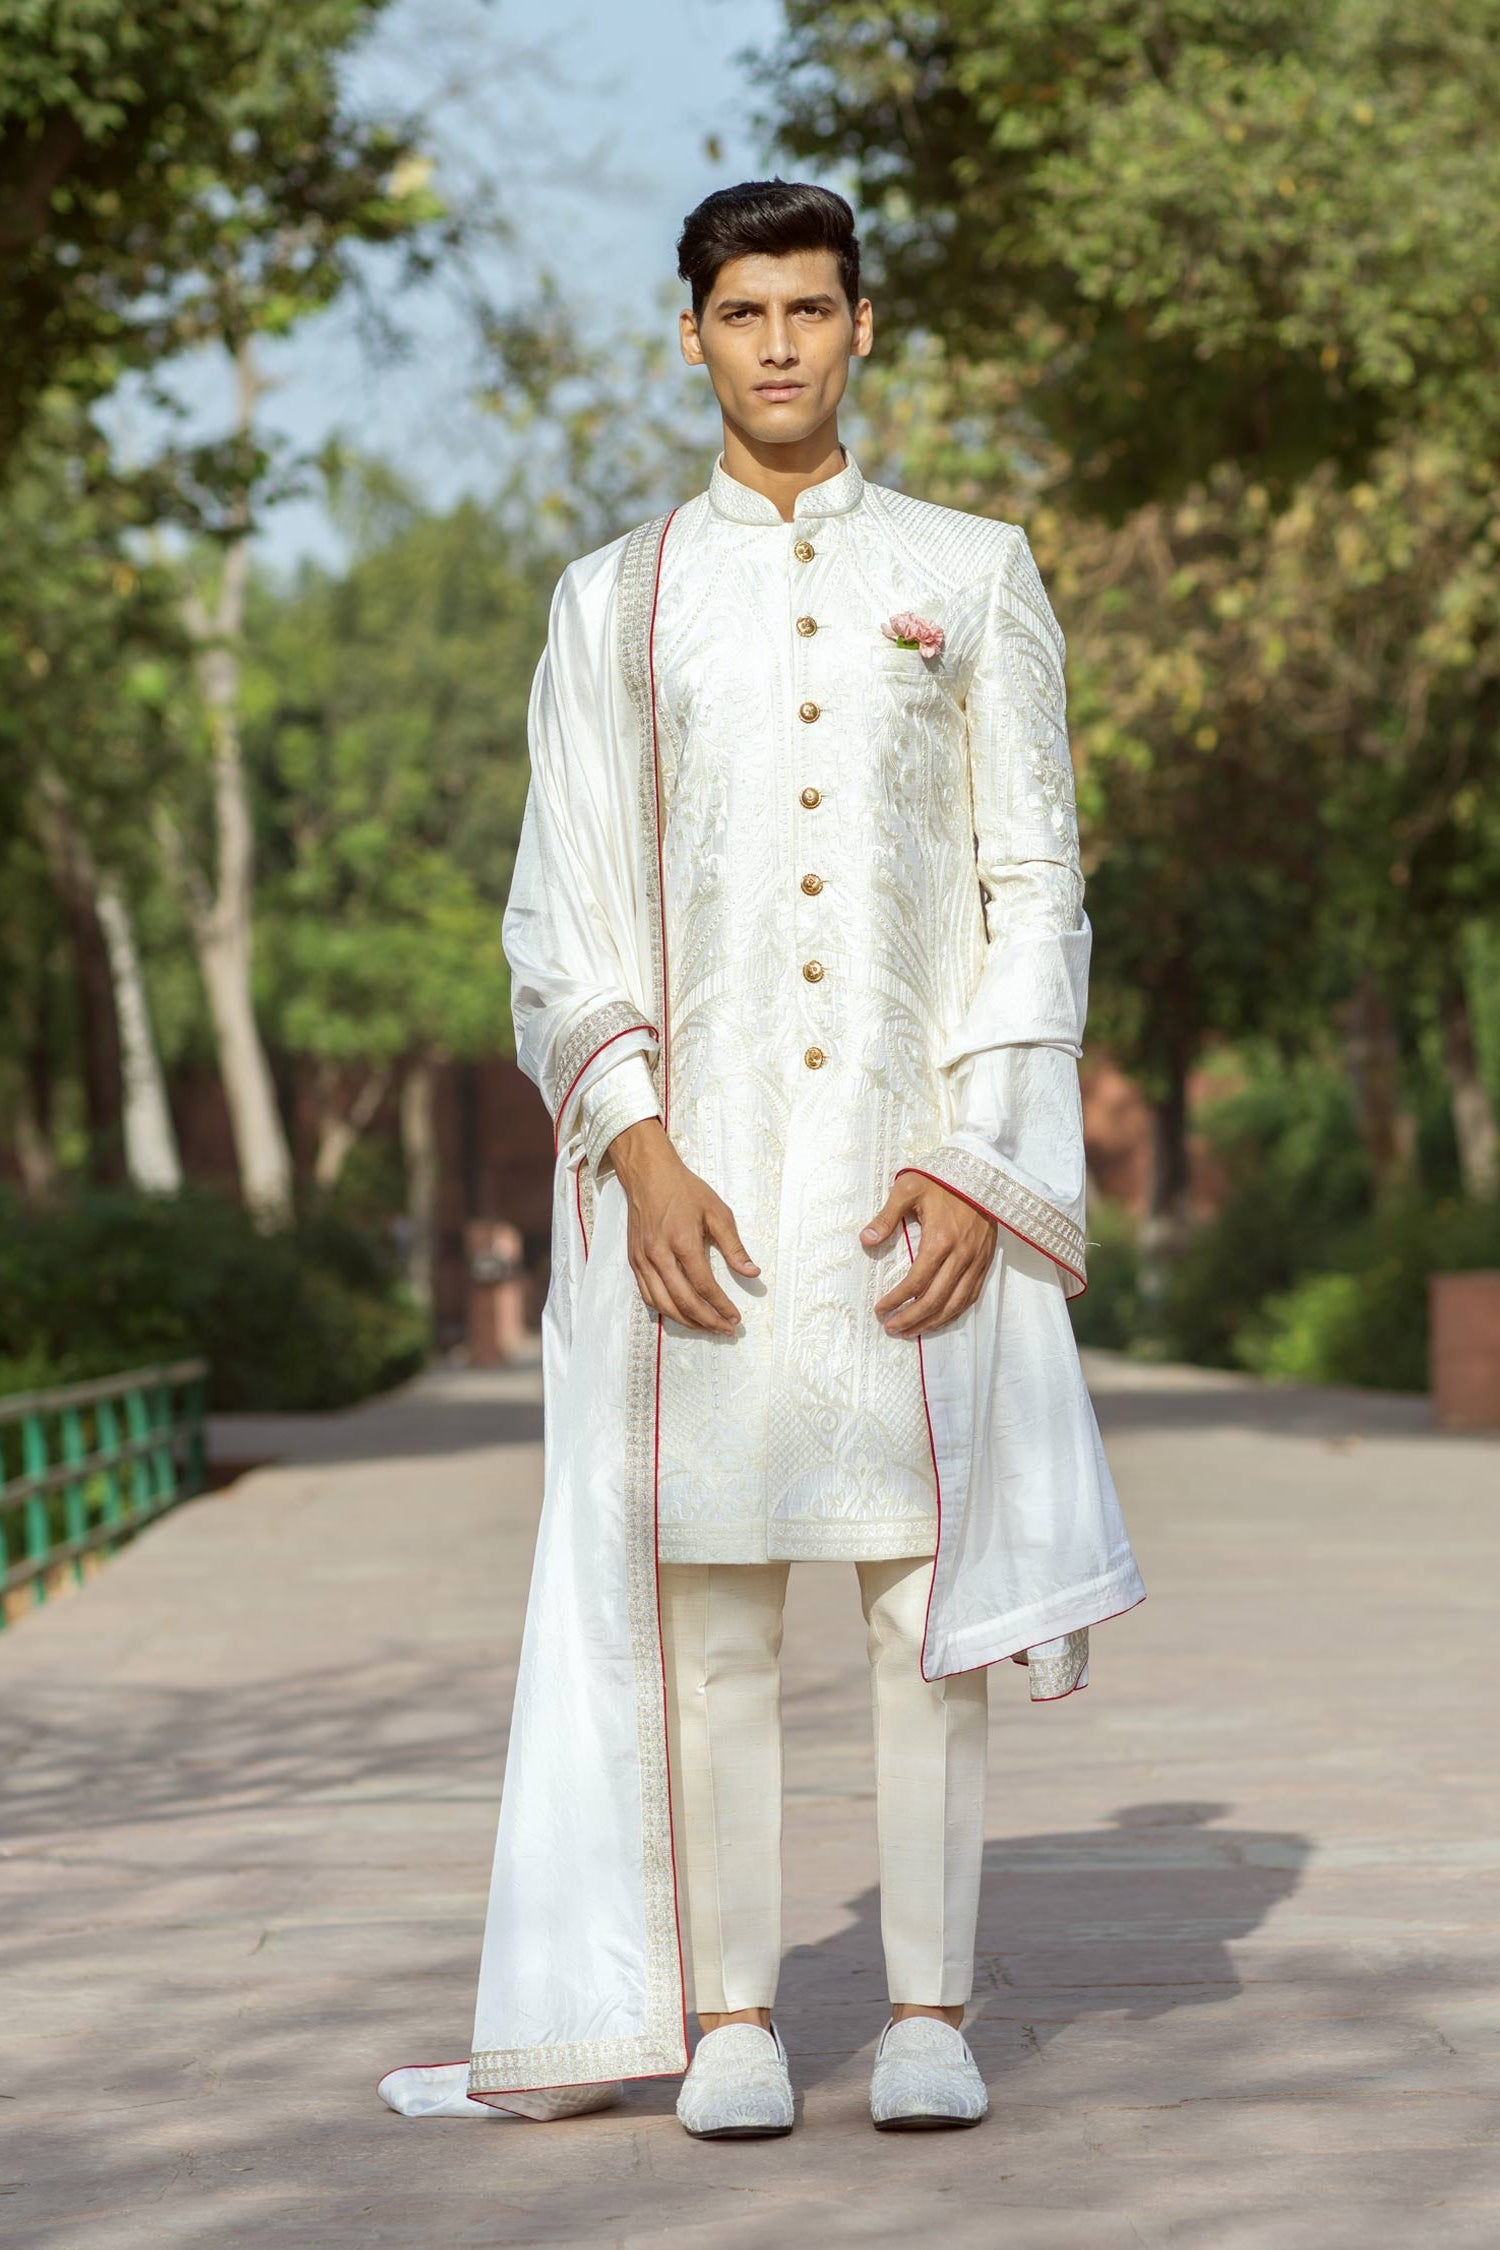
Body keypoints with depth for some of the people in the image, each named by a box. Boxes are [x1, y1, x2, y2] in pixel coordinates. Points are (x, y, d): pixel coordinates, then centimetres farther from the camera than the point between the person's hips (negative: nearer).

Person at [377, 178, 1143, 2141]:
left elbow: (1037, 885, 6)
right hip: (694, 1156, 0)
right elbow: (566, 911, 7)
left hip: (916, 1162, 0)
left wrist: (980, 1159, -6)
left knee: (925, 1584, -1)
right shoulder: (616, 601, 12)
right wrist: (637, 1149, -8)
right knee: (704, 1593, -2)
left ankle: (929, 2013, 5)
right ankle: (729, 2015, 5)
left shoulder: (974, 575, 11)